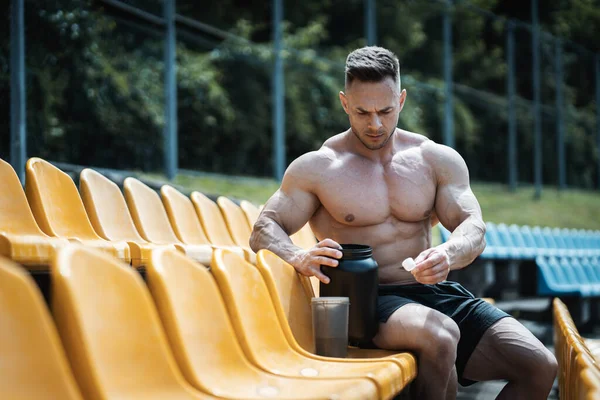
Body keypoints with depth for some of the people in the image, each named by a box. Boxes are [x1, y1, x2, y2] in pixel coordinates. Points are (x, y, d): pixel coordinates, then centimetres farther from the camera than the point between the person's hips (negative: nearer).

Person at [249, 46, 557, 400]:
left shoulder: (438, 160, 10)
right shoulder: (318, 168, 3)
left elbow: (474, 229, 1)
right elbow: (264, 230, -1)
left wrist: (448, 255, -25)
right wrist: (299, 258, -26)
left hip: (437, 293, 4)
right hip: (366, 301, -4)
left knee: (540, 366, -16)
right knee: (441, 336, -37)